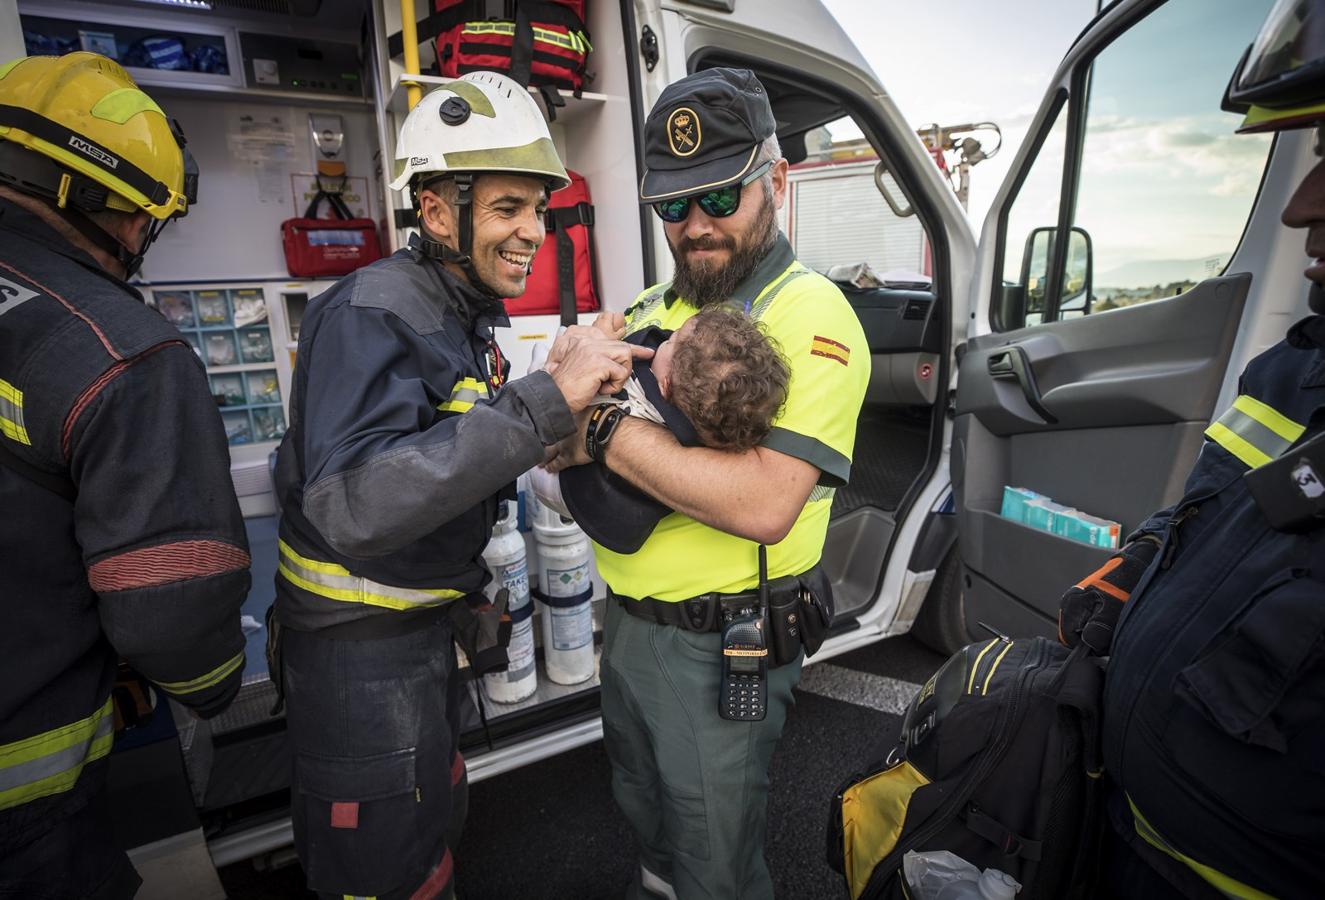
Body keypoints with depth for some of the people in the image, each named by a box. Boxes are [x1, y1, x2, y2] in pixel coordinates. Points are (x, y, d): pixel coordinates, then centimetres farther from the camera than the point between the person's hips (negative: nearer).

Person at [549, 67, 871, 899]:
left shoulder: (812, 314, -17)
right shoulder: (650, 308, 5)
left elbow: (765, 504, -30)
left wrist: (608, 432, -27)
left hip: (722, 650, -7)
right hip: (627, 624, 7)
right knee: (648, 815, 32)